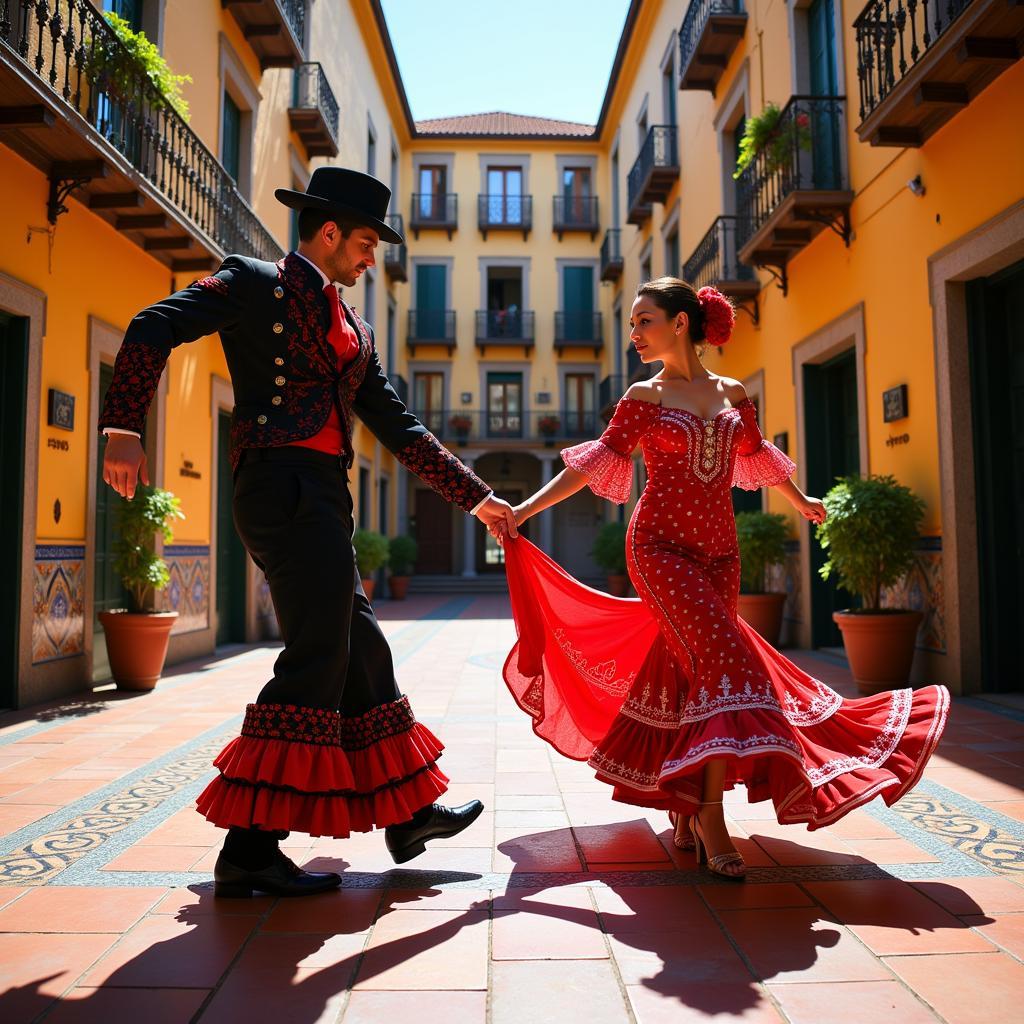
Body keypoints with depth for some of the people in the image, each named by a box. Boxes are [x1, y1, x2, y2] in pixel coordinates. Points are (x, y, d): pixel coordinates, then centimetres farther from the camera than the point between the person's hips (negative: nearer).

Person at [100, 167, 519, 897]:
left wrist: (476, 496, 17)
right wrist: (125, 429, -17)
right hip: (284, 485, -8)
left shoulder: (355, 330, 23)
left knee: (361, 652, 11)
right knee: (317, 658, -11)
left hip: (325, 497, 8)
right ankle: (251, 847, -1)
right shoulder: (253, 282, 5)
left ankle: (407, 815, 24)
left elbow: (399, 428, 21)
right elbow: (154, 329, -6)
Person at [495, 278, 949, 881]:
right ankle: (710, 817, -10)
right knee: (722, 659, -17)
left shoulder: (734, 395, 11)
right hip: (661, 546, -3)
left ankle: (684, 805, 21)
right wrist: (526, 508, -10)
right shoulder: (644, 398, 2)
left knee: (687, 674, 5)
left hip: (719, 551, 4)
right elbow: (597, 462, -2)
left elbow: (756, 456, 25)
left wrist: (802, 501, 39)